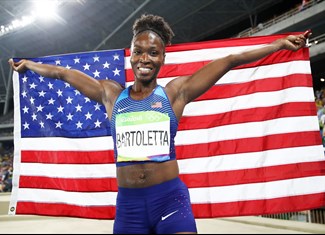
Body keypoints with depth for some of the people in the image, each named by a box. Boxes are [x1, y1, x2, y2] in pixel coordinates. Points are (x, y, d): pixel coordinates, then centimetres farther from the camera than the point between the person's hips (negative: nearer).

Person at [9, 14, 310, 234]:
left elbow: (230, 61, 5)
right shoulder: (111, 94, 9)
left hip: (170, 198, -2)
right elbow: (63, 73, 21)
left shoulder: (176, 92, 3)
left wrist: (279, 44, 10)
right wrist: (28, 64, 33)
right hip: (127, 203, 2)